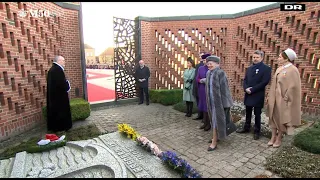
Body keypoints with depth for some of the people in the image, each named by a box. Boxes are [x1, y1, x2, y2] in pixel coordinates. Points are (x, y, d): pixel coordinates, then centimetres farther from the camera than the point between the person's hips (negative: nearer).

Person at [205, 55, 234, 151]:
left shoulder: (220, 73, -14)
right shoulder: (208, 73, 8)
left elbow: (224, 88, -15)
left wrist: (224, 102, -15)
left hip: (218, 101, -7)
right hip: (211, 101, 7)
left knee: (216, 120, -1)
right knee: (214, 119, 17)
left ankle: (214, 142, 7)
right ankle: (216, 136, 34)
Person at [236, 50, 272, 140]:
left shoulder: (266, 68, -7)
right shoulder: (249, 68, 13)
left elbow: (265, 82, -16)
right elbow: (245, 80, 9)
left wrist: (252, 89, -18)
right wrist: (246, 88, -10)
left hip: (258, 96, -5)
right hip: (248, 95, 6)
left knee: (257, 114, 6)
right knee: (248, 113, 16)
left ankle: (257, 131, 21)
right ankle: (246, 128, 31)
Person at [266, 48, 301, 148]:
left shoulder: (292, 70, -12)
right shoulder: (279, 69, 10)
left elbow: (293, 86, -15)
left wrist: (285, 98, -16)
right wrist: (269, 96, 11)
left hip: (283, 99, -7)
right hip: (274, 97, 7)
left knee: (281, 118, 5)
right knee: (273, 117, 10)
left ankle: (279, 138, 20)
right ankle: (273, 137, 21)